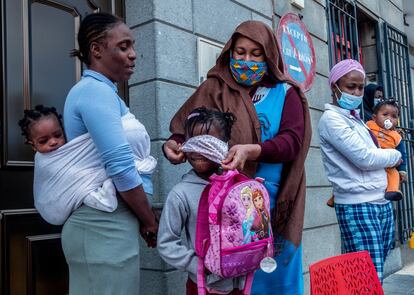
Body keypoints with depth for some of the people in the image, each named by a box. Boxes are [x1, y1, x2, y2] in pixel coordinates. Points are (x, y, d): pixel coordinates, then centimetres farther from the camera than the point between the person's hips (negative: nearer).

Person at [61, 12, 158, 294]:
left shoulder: (95, 90, 16)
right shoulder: (97, 90, -14)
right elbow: (121, 168, -23)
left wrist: (142, 219, 11)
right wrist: (150, 222, -10)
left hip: (101, 222, 10)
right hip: (105, 225, -10)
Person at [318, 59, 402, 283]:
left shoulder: (355, 117, 17)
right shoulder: (331, 119, -9)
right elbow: (364, 158, -15)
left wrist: (394, 170, 6)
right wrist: (395, 155, 1)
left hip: (382, 203, 9)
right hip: (357, 207, -8)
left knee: (375, 278, 11)